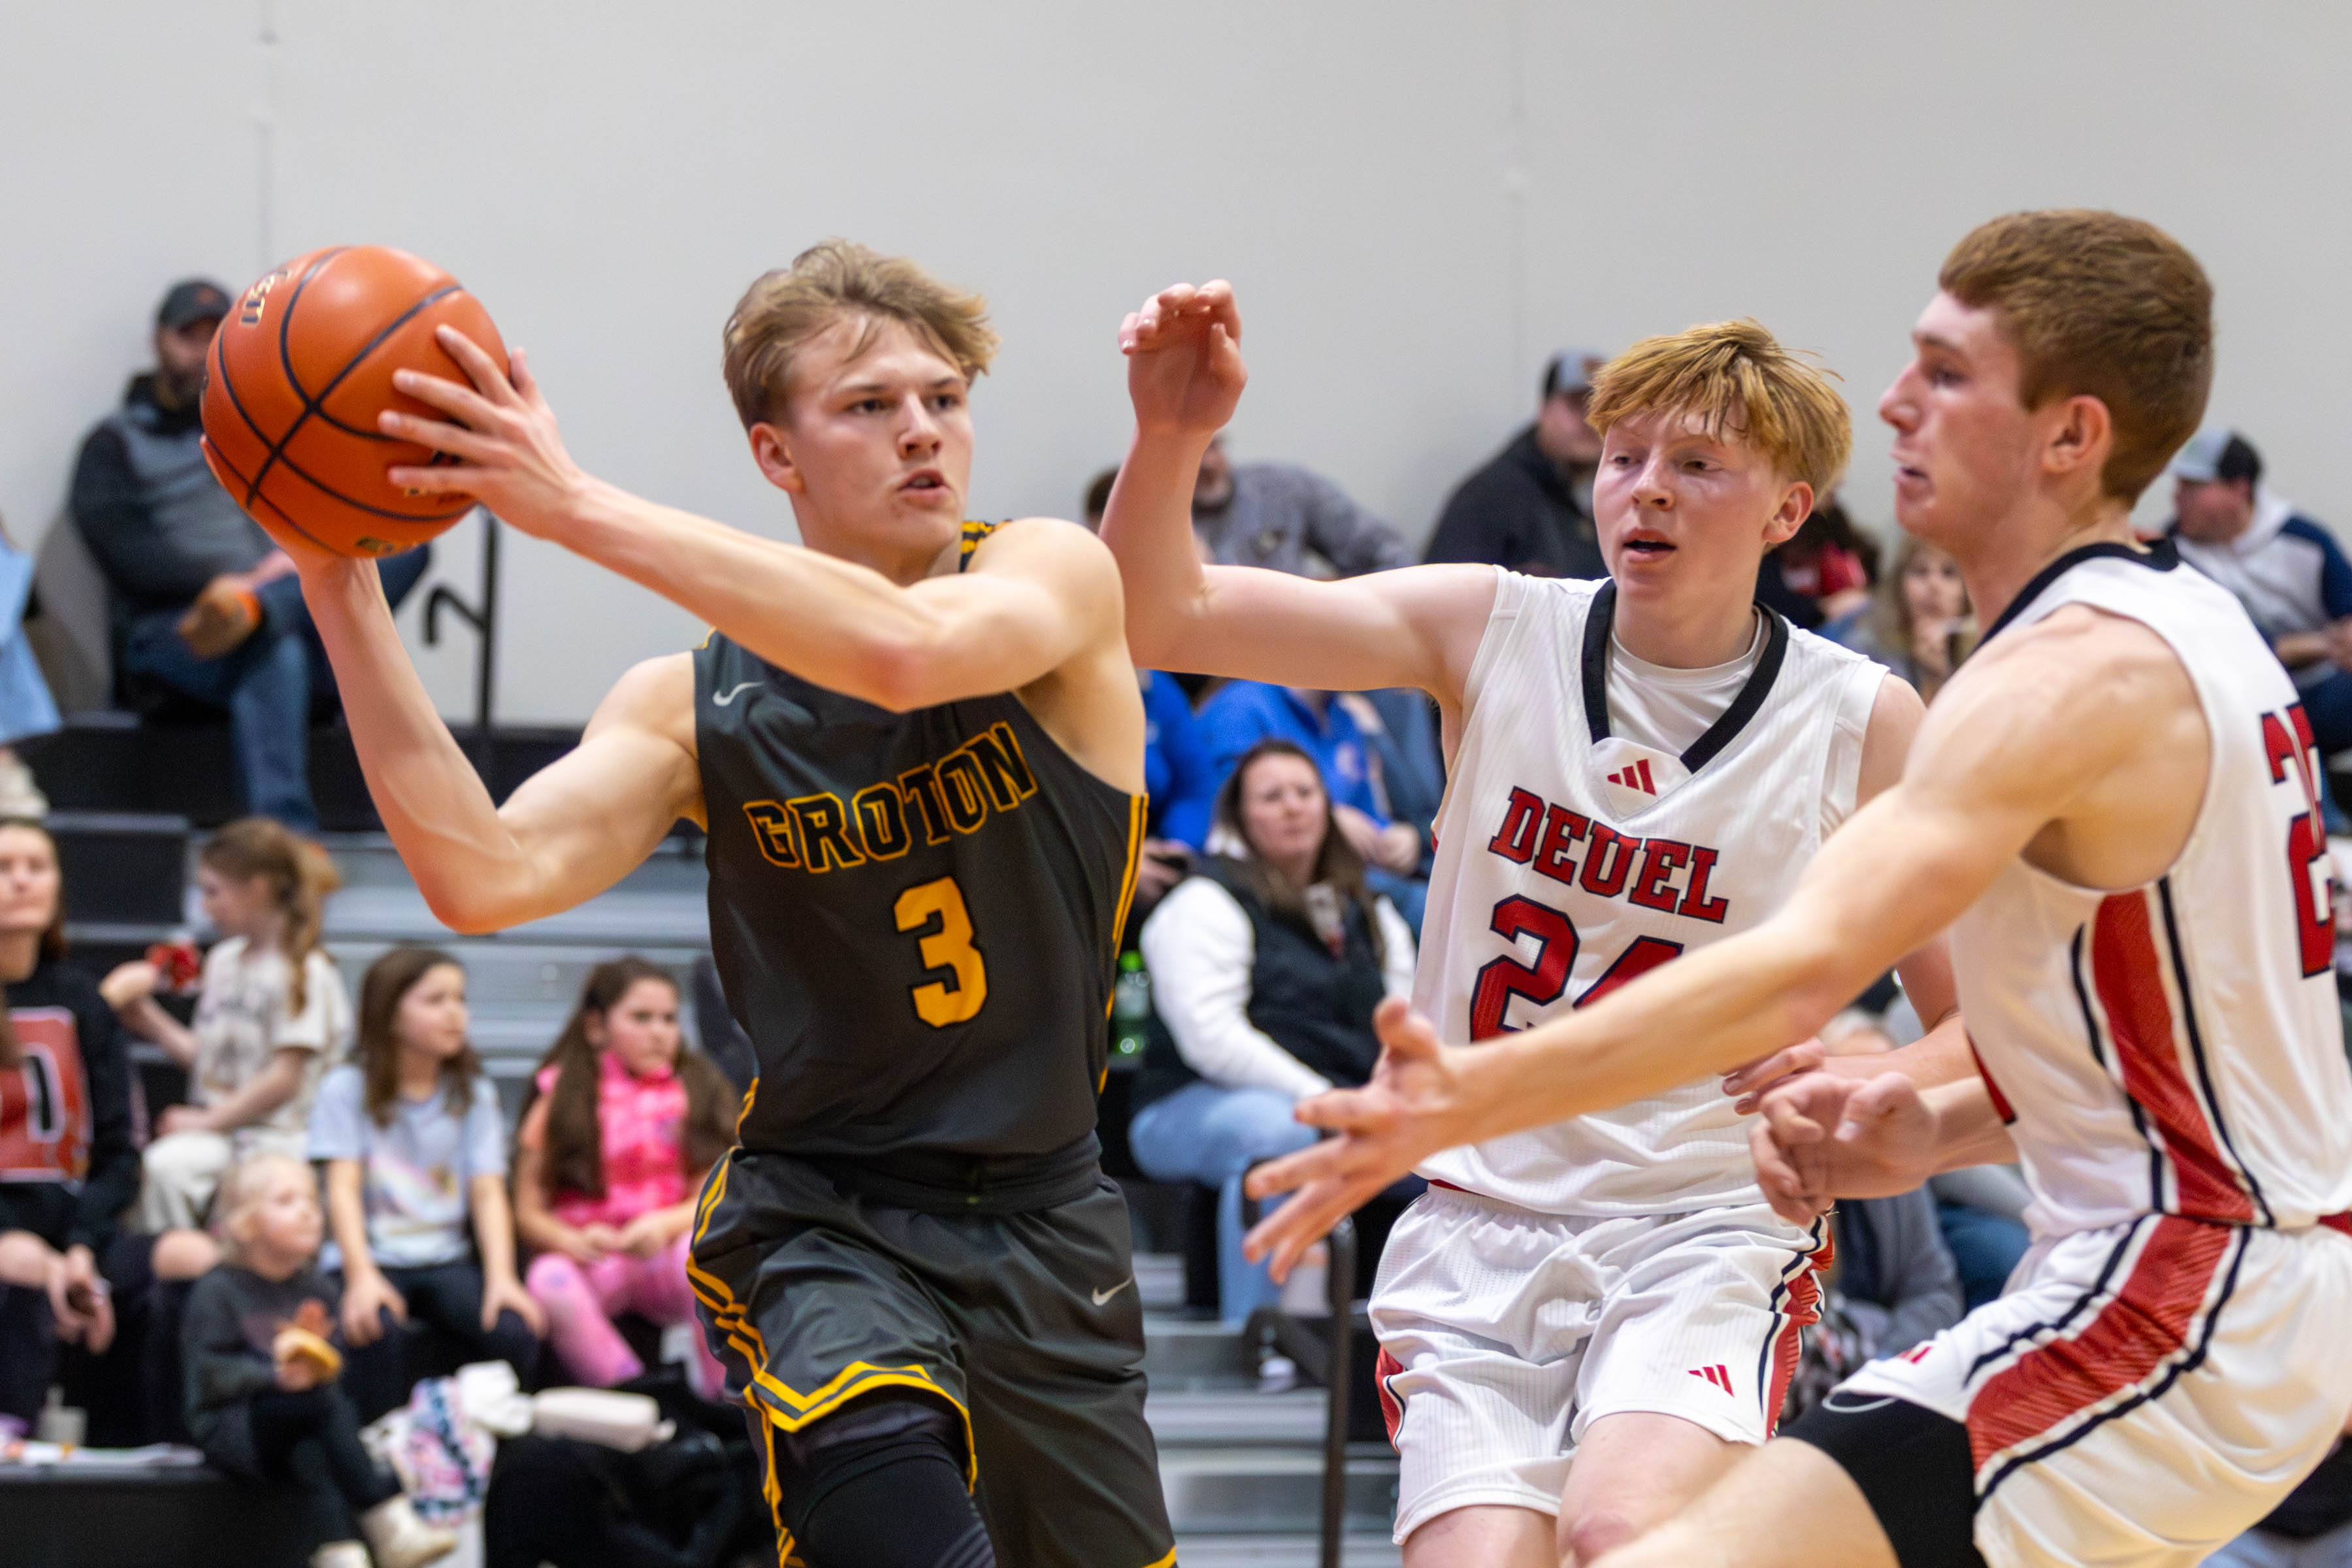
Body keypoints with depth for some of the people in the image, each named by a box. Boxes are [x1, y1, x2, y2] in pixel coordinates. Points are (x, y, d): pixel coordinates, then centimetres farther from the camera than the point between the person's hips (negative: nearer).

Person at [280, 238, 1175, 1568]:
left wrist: (579, 509, -35)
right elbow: (486, 879, -18)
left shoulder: (1056, 575, -8)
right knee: (882, 1457, -36)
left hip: (1045, 1220, 2)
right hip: (820, 1217, -2)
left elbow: (905, 652, -32)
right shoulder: (695, 709, -3)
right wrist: (340, 590, -23)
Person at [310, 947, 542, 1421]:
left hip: (446, 1258, 3)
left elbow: (488, 1193, 0)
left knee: (515, 1332, -26)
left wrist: (501, 1277, -17)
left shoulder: (474, 1093, 10)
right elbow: (343, 1187, -9)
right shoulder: (347, 1089, 1)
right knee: (378, 1331, -36)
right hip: (372, 1256, -3)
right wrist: (362, 1276, -26)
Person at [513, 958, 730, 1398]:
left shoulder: (696, 1093, 10)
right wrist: (573, 1241, -19)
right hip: (588, 1258, -1)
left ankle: (723, 1395, -22)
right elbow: (529, 1211, 1)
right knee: (550, 1280, -35)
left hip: (665, 1254, 1)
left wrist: (667, 1225, -19)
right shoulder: (562, 1098, 5)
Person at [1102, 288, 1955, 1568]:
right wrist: (1168, 440, -24)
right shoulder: (1495, 630, 1)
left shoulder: (1863, 722, -2)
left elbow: (1978, 1024, 5)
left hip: (1706, 1227, -2)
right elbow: (1164, 620, -5)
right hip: (1483, 1212, 2)